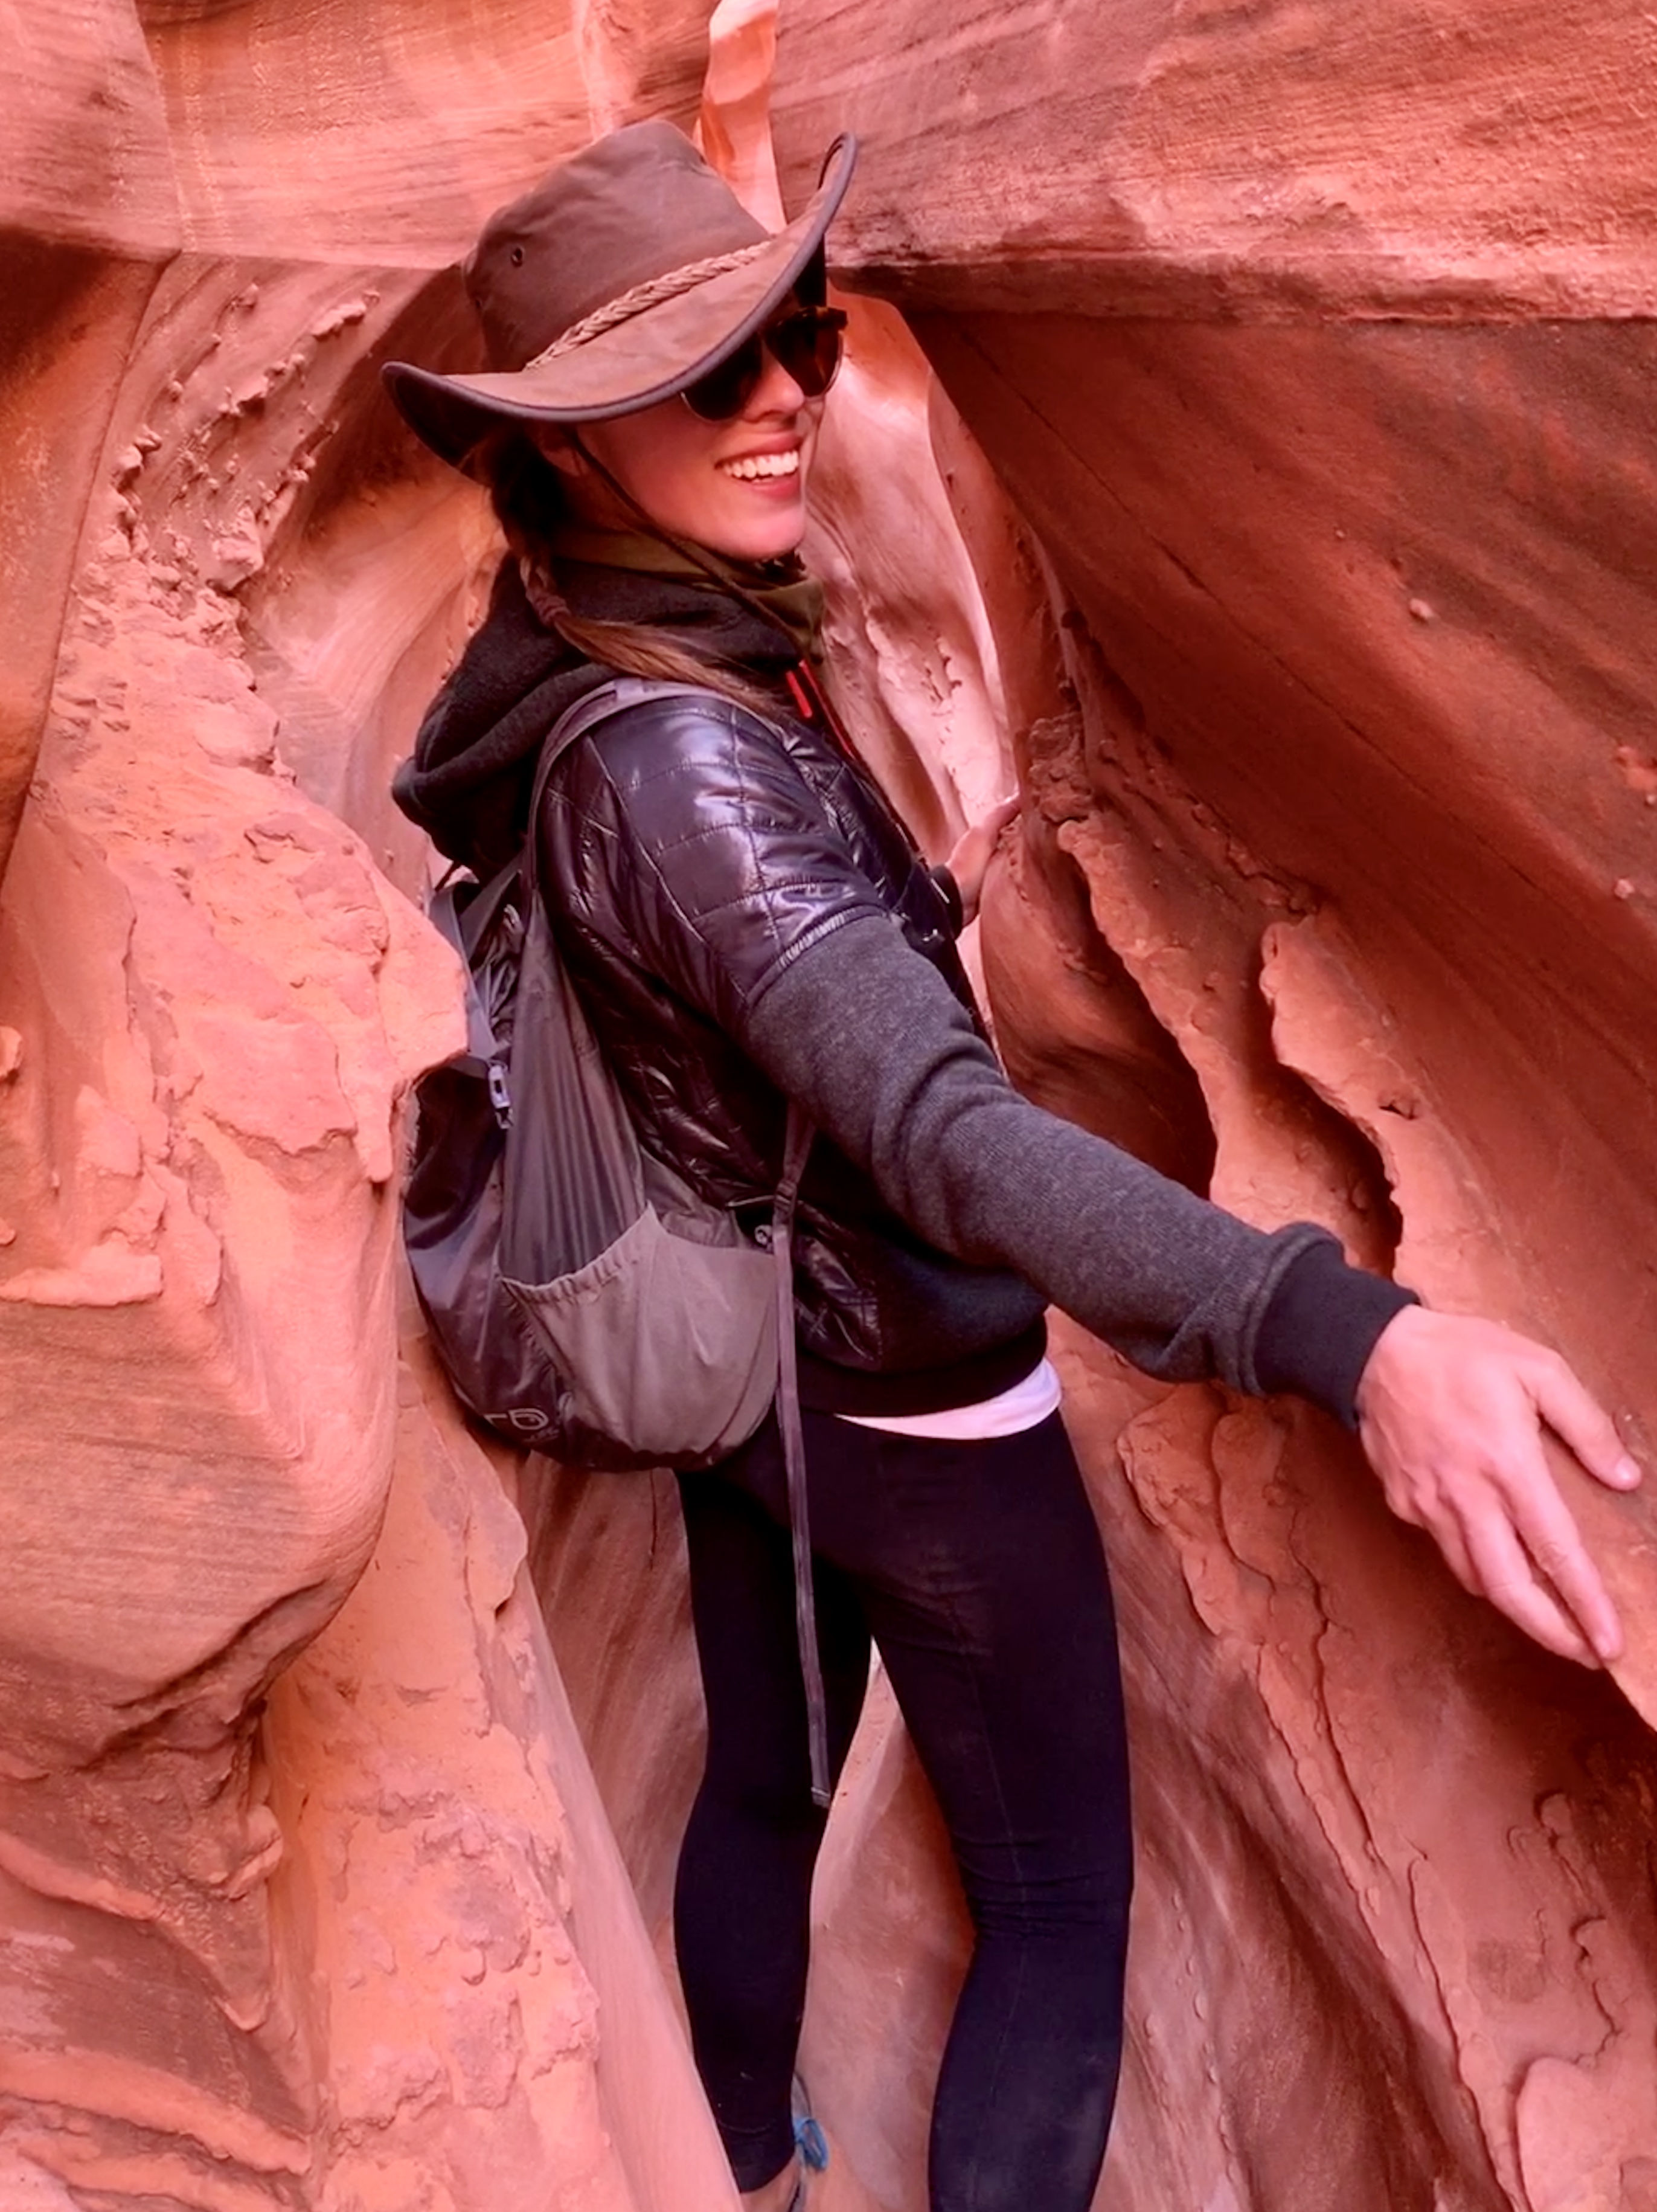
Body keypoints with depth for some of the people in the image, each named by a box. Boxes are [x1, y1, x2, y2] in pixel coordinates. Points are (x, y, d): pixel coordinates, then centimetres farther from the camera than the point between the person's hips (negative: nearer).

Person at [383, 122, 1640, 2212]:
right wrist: (1342, 1332, -57)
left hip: (733, 1359, 9)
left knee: (760, 1790, 27)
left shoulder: (577, 672, -5)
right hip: (913, 1408, -9)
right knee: (1057, 1904, 11)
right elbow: (940, 1128, -46)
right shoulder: (684, 756, -33)